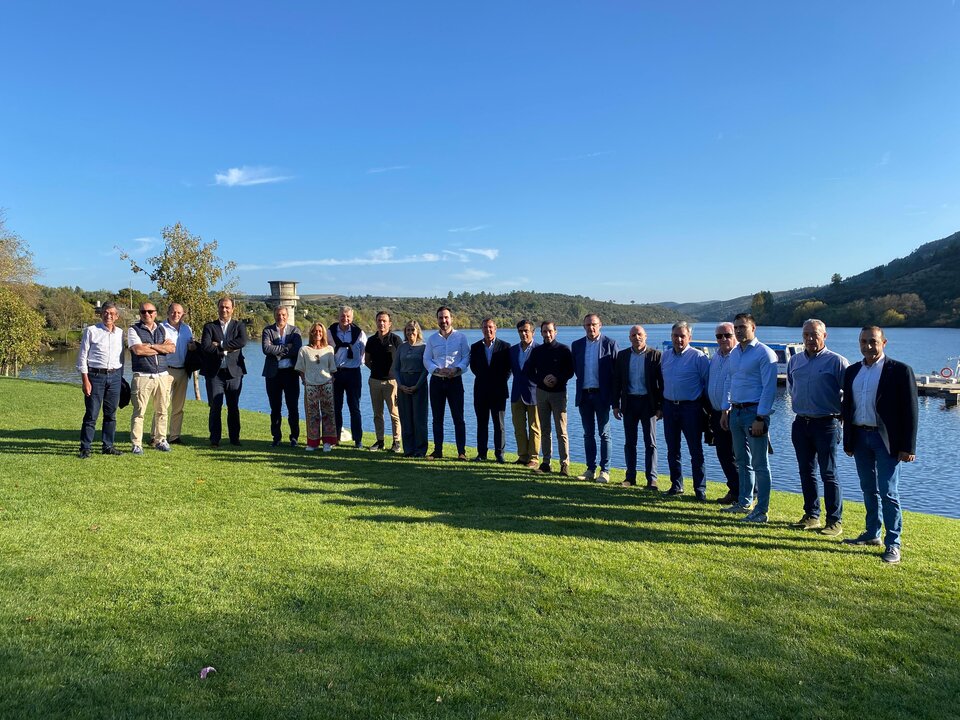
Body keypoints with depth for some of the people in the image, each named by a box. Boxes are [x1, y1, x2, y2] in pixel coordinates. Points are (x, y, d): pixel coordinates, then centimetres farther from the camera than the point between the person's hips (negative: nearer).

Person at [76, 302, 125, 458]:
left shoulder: (120, 333, 11)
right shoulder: (91, 331, -2)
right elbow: (82, 356, -3)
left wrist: (121, 377, 14)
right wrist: (85, 380, -9)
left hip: (115, 376, 4)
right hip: (95, 376, -4)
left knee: (111, 414, 8)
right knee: (91, 414, -3)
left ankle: (107, 446, 17)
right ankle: (85, 448, 4)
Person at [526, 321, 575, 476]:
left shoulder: (563, 350, -1)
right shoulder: (537, 351, 9)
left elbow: (570, 371, -1)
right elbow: (529, 372, 8)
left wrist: (557, 379, -18)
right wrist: (542, 380, -9)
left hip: (559, 393, -4)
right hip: (541, 392, 4)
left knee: (561, 431, -7)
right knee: (544, 430, 8)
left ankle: (565, 464, -4)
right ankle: (545, 462, 14)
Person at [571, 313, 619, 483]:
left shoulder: (610, 344, -4)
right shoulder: (576, 345, 7)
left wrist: (615, 398, -9)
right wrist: (583, 380, 0)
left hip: (602, 394, -4)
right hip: (583, 395, 4)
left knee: (604, 434, 1)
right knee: (588, 434, 10)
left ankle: (604, 471, 8)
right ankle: (591, 470, 17)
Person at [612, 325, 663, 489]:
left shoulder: (656, 355, -2)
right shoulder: (622, 355, 6)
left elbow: (662, 382, -3)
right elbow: (616, 381, 8)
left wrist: (661, 406, -7)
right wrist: (615, 405, 4)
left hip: (648, 402, -3)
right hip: (629, 403, 3)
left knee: (650, 443, 0)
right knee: (629, 442, 8)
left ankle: (651, 479, 5)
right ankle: (630, 476, 17)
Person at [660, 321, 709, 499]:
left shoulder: (698, 356, -7)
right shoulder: (665, 356, 10)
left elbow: (708, 382, -4)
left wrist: (704, 404, -3)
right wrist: (660, 405, 14)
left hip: (690, 407, -5)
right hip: (669, 406, 6)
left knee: (696, 450, -1)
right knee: (672, 449, 11)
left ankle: (700, 489, 6)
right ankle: (676, 485, 22)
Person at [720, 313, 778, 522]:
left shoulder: (764, 353, -11)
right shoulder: (734, 353, 12)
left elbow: (769, 388, -15)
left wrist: (760, 418, -19)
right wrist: (725, 411, 14)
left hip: (754, 412, -8)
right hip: (736, 411, 8)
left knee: (759, 464, -2)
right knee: (742, 461, 16)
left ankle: (761, 510, 4)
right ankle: (744, 503, 27)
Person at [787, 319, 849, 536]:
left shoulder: (836, 361, -8)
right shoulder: (794, 361, 10)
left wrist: (842, 415, -1)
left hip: (826, 424, -5)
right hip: (801, 423, 6)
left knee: (829, 474, -3)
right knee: (806, 472, 11)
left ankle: (835, 521, 5)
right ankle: (811, 516, 21)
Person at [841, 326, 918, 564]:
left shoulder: (900, 371, -7)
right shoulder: (852, 371, 10)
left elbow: (910, 411, -9)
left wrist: (907, 447, -12)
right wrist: (848, 441, 11)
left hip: (886, 440, -6)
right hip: (860, 437, 6)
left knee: (888, 493, -4)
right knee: (869, 489, 16)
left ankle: (892, 544, 4)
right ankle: (872, 534, 28)